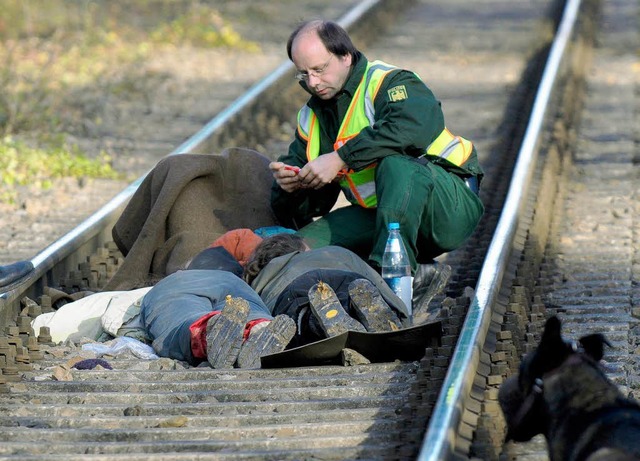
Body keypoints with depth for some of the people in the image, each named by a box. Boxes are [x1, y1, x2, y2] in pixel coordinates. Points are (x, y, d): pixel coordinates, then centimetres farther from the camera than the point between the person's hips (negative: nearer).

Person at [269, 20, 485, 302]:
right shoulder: (311, 117, 13)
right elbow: (313, 201, 14)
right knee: (305, 243, -12)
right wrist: (289, 185, -12)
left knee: (396, 163, -36)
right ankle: (414, 273, -19)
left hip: (449, 207, -7)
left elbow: (414, 126, -34)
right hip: (378, 214, 7)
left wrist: (341, 158, -31)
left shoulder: (388, 81, -10)